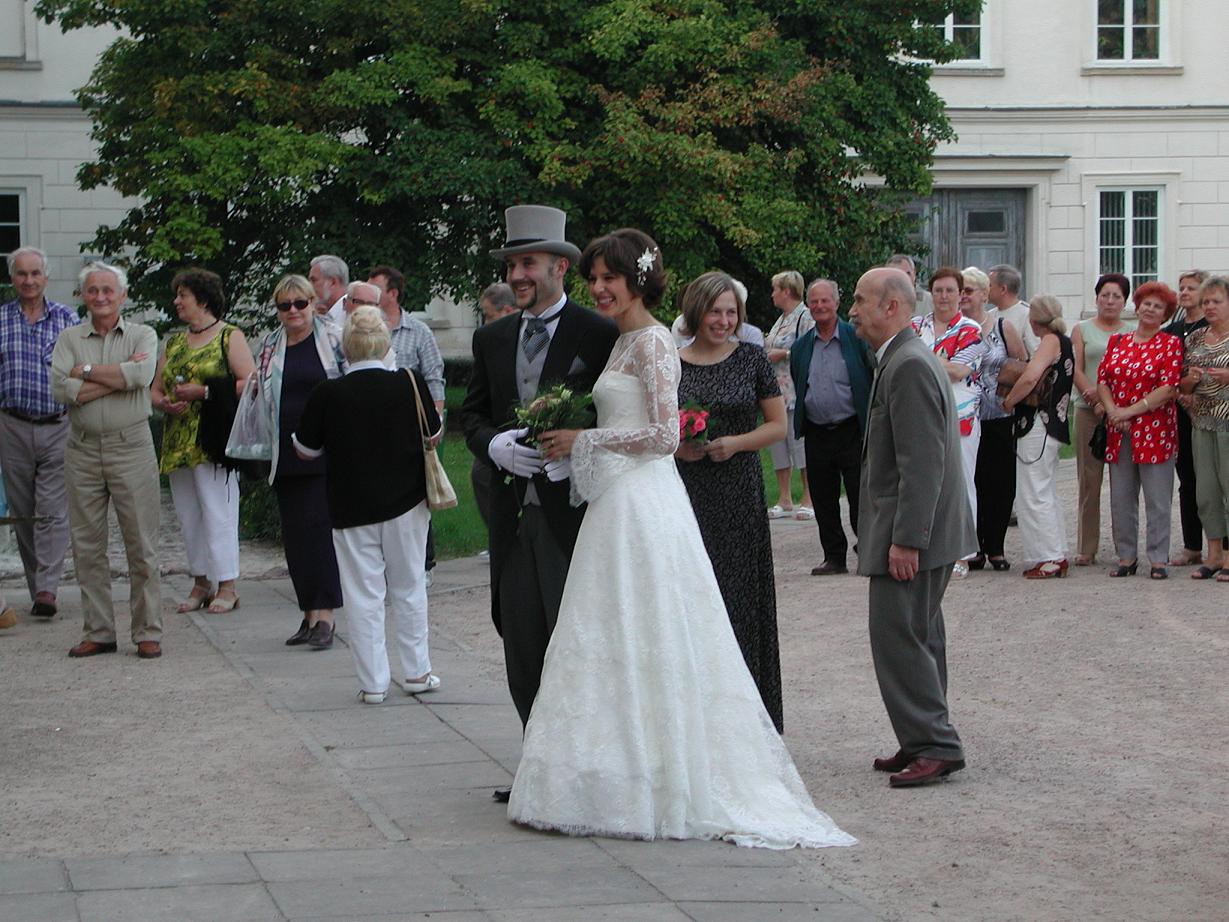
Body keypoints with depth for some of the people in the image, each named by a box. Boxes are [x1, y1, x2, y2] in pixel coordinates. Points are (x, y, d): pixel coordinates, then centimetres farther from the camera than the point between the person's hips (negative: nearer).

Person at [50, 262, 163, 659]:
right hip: (82, 451, 2)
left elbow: (141, 375, -16)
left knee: (141, 544, -1)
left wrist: (87, 370, -9)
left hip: (131, 448, -2)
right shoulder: (69, 339, 8)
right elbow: (62, 389, -9)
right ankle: (98, 632, 15)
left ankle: (148, 633, 5)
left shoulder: (142, 335, 4)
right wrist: (119, 376, -11)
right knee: (86, 544, 6)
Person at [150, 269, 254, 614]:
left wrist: (204, 392, -16)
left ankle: (227, 586, -2)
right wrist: (165, 403, -6)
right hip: (177, 441, 7)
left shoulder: (230, 337, -1)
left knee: (218, 513, -7)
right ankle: (200, 583, 16)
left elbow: (249, 384, -11)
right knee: (188, 516, 9)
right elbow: (154, 390, 17)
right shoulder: (173, 343, 18)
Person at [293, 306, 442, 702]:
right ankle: (416, 672, 21)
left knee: (362, 595, 6)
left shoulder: (328, 394, -13)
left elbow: (306, 450, -1)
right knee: (409, 588, 15)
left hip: (352, 507, -1)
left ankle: (373, 682, 7)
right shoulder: (410, 384, -10)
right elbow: (433, 434, 4)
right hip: (406, 504, 1)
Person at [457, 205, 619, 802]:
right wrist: (495, 445, -6)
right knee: (522, 647, 7)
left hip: (575, 511, -5)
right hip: (514, 514, 5)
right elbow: (471, 414, 15)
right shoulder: (492, 339, 14)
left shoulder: (598, 335, -3)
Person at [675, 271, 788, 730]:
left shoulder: (751, 358, 3)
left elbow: (777, 424, 4)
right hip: (685, 493, 1)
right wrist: (674, 446, -9)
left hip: (738, 493, -1)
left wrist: (735, 443, -11)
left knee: (739, 597, 0)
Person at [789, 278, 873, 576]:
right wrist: (801, 421, 15)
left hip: (852, 430, -4)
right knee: (824, 501, 7)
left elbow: (875, 380, -1)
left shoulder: (857, 338, -3)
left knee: (860, 498, -3)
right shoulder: (801, 346, 10)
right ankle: (834, 557, 16)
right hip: (817, 434, 4)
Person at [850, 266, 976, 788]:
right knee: (916, 637, 15)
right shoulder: (905, 360, 16)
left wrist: (905, 540, -25)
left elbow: (923, 462, -24)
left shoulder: (909, 366, -18)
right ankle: (925, 743, 22)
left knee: (899, 638, -9)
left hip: (912, 532, -11)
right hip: (914, 533, 11)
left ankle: (935, 746, -5)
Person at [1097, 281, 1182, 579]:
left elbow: (1169, 388, -10)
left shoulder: (1171, 344, 0)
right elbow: (1102, 380, 8)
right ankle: (1126, 557, 13)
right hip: (1118, 433, 4)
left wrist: (1130, 411, -13)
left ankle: (1158, 560, 4)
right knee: (1120, 498, 5)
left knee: (1157, 499, -2)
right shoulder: (1117, 342, 13)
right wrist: (1113, 411, -10)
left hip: (1155, 431, -4)